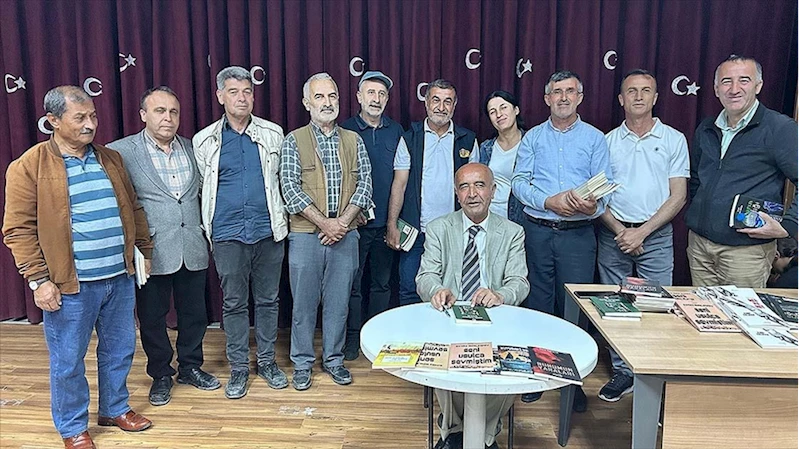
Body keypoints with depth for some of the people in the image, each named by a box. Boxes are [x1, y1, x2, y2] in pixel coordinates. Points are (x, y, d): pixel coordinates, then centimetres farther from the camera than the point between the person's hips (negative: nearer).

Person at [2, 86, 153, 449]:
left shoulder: (110, 158, 9)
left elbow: (133, 208, 16)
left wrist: (145, 250, 16)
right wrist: (38, 280, -12)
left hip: (120, 277, 5)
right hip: (70, 285, -5)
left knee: (119, 350, 17)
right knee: (68, 360, 9)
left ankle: (115, 409, 37)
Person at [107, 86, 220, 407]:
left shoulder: (191, 148, 6)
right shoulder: (121, 151, -7)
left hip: (192, 248, 4)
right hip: (152, 251, -3)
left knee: (194, 313, 14)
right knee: (152, 317, 10)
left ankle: (190, 367, 34)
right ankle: (161, 375, 29)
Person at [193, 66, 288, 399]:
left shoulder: (273, 134, 4)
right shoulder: (204, 141, 4)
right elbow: (203, 189, 12)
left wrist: (279, 218, 10)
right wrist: (211, 228, 10)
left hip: (268, 232, 1)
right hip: (228, 235, 0)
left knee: (267, 300, 10)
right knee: (234, 303, 7)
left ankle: (267, 361, 25)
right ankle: (238, 367, 21)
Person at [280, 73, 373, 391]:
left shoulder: (353, 140, 9)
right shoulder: (294, 141, 0)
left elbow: (364, 183, 2)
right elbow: (290, 188, -8)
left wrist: (343, 221, -11)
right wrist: (324, 223, -15)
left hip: (345, 233, 2)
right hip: (305, 234, -2)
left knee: (338, 301, 10)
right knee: (304, 301, 6)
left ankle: (333, 359, 26)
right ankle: (302, 363, 22)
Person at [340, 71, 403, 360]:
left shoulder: (396, 131, 8)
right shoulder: (345, 130, -1)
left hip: (385, 222, 3)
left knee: (382, 282, 13)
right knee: (352, 282, 5)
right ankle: (352, 337, 19)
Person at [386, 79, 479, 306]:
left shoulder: (467, 140, 6)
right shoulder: (409, 139, 4)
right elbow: (399, 184, 1)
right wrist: (392, 225, -6)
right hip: (415, 230, 0)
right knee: (409, 291, 4)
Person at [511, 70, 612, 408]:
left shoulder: (595, 138, 8)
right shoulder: (533, 137, 11)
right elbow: (519, 182, 1)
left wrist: (593, 205, -22)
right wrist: (550, 201, -15)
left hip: (578, 233, -1)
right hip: (538, 231, 1)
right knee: (538, 303, 6)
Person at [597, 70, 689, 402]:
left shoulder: (674, 140, 4)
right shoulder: (608, 141, 7)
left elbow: (678, 196, -1)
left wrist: (642, 231, -10)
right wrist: (620, 231, -9)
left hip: (656, 235, -1)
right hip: (614, 234, 2)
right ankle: (623, 372, 18)